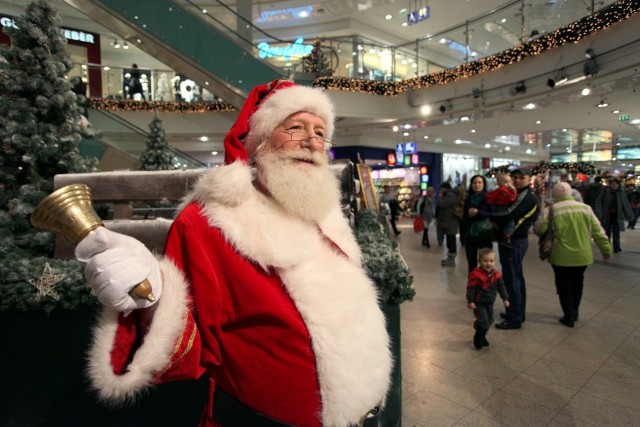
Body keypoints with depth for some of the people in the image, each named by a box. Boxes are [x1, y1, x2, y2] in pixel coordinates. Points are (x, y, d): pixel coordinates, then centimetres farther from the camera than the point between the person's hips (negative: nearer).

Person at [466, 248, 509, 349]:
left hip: (490, 303, 7)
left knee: (489, 321, 15)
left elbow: (501, 287, 9)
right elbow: (471, 288, -17)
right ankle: (478, 339, 11)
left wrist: (505, 298, 7)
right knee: (483, 321, -12)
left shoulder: (496, 274, -1)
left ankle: (482, 337, 36)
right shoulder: (476, 274, -20)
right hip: (479, 303, -7)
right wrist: (470, 301, -18)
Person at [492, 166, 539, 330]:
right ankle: (518, 313, 30)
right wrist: (494, 220, -4)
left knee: (511, 279, -5)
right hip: (516, 240, 10)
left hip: (514, 242, -10)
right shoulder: (520, 194, 15)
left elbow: (508, 215, -30)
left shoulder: (526, 196, -18)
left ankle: (514, 319, 3)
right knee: (517, 277, 18)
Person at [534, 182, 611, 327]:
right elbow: (598, 231, 3)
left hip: (562, 257, -4)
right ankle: (574, 313, 34)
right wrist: (606, 249, 11)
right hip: (583, 256, 4)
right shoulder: (585, 208, 2)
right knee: (577, 284, 22)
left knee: (564, 287, 11)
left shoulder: (551, 209, -10)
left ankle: (569, 317, 16)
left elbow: (539, 228, -13)